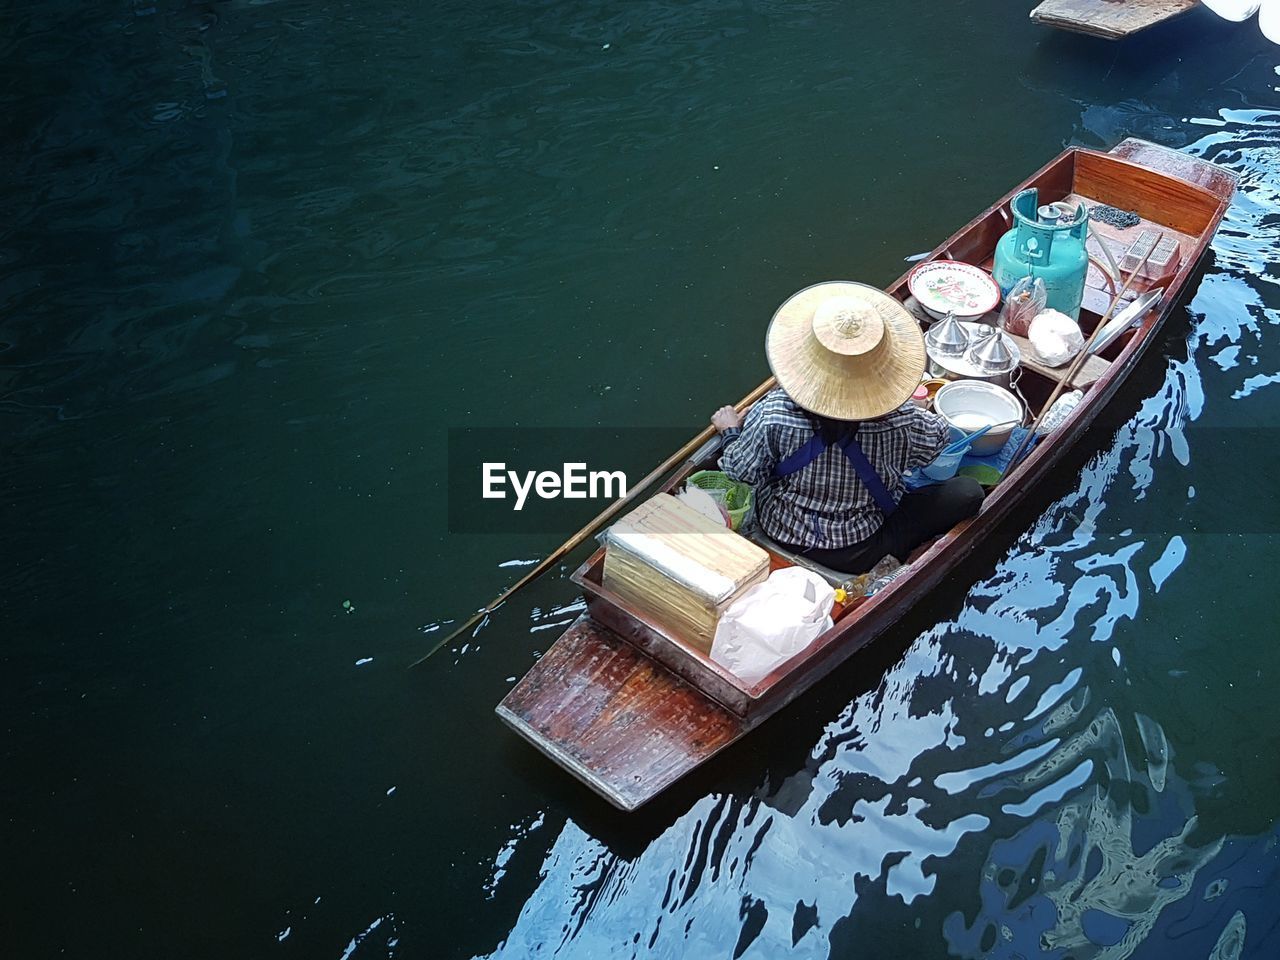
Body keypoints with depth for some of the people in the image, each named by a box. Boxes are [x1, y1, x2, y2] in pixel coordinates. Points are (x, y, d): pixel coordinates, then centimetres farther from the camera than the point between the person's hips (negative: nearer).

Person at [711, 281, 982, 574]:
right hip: (858, 553, -2)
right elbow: (941, 438, -5)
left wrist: (732, 432, 8)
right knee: (968, 492, 3)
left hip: (781, 533, 2)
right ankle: (888, 555, 3)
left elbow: (742, 472, -12)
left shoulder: (772, 415, -31)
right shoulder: (903, 422, -29)